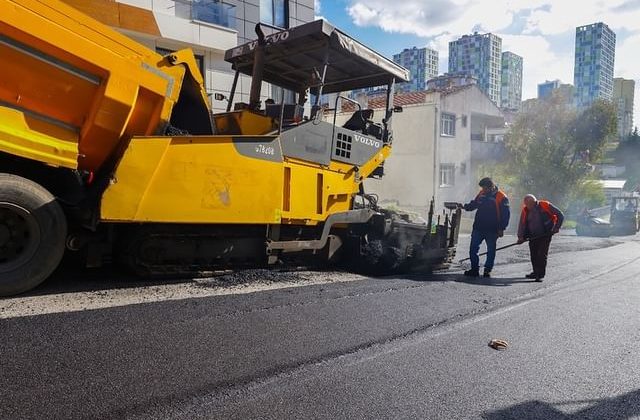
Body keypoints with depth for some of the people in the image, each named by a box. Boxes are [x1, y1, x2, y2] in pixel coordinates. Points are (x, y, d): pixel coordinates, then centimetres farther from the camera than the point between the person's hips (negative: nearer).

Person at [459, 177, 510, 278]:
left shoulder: (501, 197, -10)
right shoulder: (481, 194, 5)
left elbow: (506, 214, -8)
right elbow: (474, 204, 19)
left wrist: (501, 228, -11)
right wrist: (465, 206, 1)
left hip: (492, 230, -4)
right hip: (478, 228, 5)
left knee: (491, 251, 6)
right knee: (473, 248, 3)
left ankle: (487, 270, 17)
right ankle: (474, 269, 13)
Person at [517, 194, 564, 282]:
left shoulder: (546, 206, -11)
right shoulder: (525, 210, 0)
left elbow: (560, 216, -4)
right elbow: (522, 224, 2)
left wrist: (556, 228, -9)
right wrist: (520, 236, -7)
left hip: (545, 235, -4)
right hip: (533, 237, 4)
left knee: (542, 254, -8)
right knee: (533, 255, 8)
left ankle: (540, 274, -4)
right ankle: (536, 272, 23)